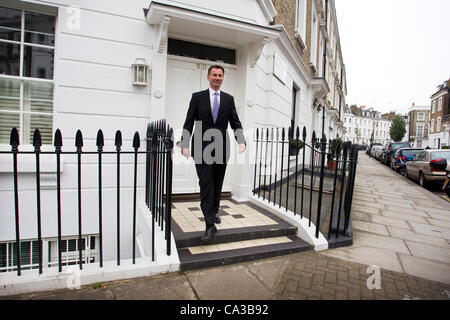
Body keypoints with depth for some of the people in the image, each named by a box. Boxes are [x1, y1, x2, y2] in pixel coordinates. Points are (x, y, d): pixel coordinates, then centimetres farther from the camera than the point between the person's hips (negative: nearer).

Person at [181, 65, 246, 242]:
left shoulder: (229, 99, 10)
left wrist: (241, 141, -13)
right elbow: (188, 123, 1)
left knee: (217, 183, 14)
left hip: (221, 148, 3)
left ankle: (214, 211, 37)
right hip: (202, 148, -3)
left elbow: (236, 123, 5)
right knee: (206, 184, -8)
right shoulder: (197, 97, 4)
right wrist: (184, 144, -12)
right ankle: (210, 225, -5)